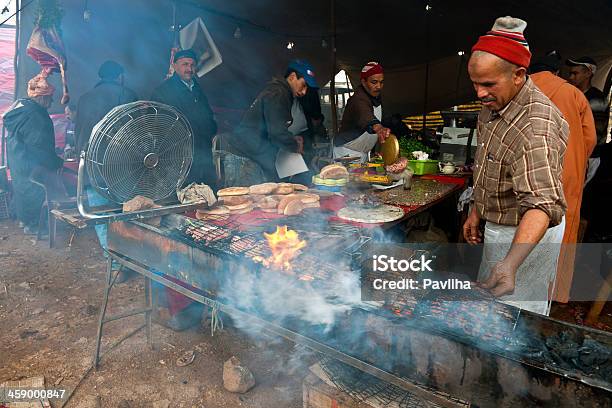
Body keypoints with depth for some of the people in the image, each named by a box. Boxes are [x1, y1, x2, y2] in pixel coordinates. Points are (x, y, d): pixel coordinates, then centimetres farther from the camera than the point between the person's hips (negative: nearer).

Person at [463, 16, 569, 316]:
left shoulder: (536, 127, -31)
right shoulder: (493, 105, 1)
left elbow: (542, 203, -40)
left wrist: (511, 262, -53)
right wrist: (477, 211, 13)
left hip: (526, 234, -9)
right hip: (499, 226, 9)